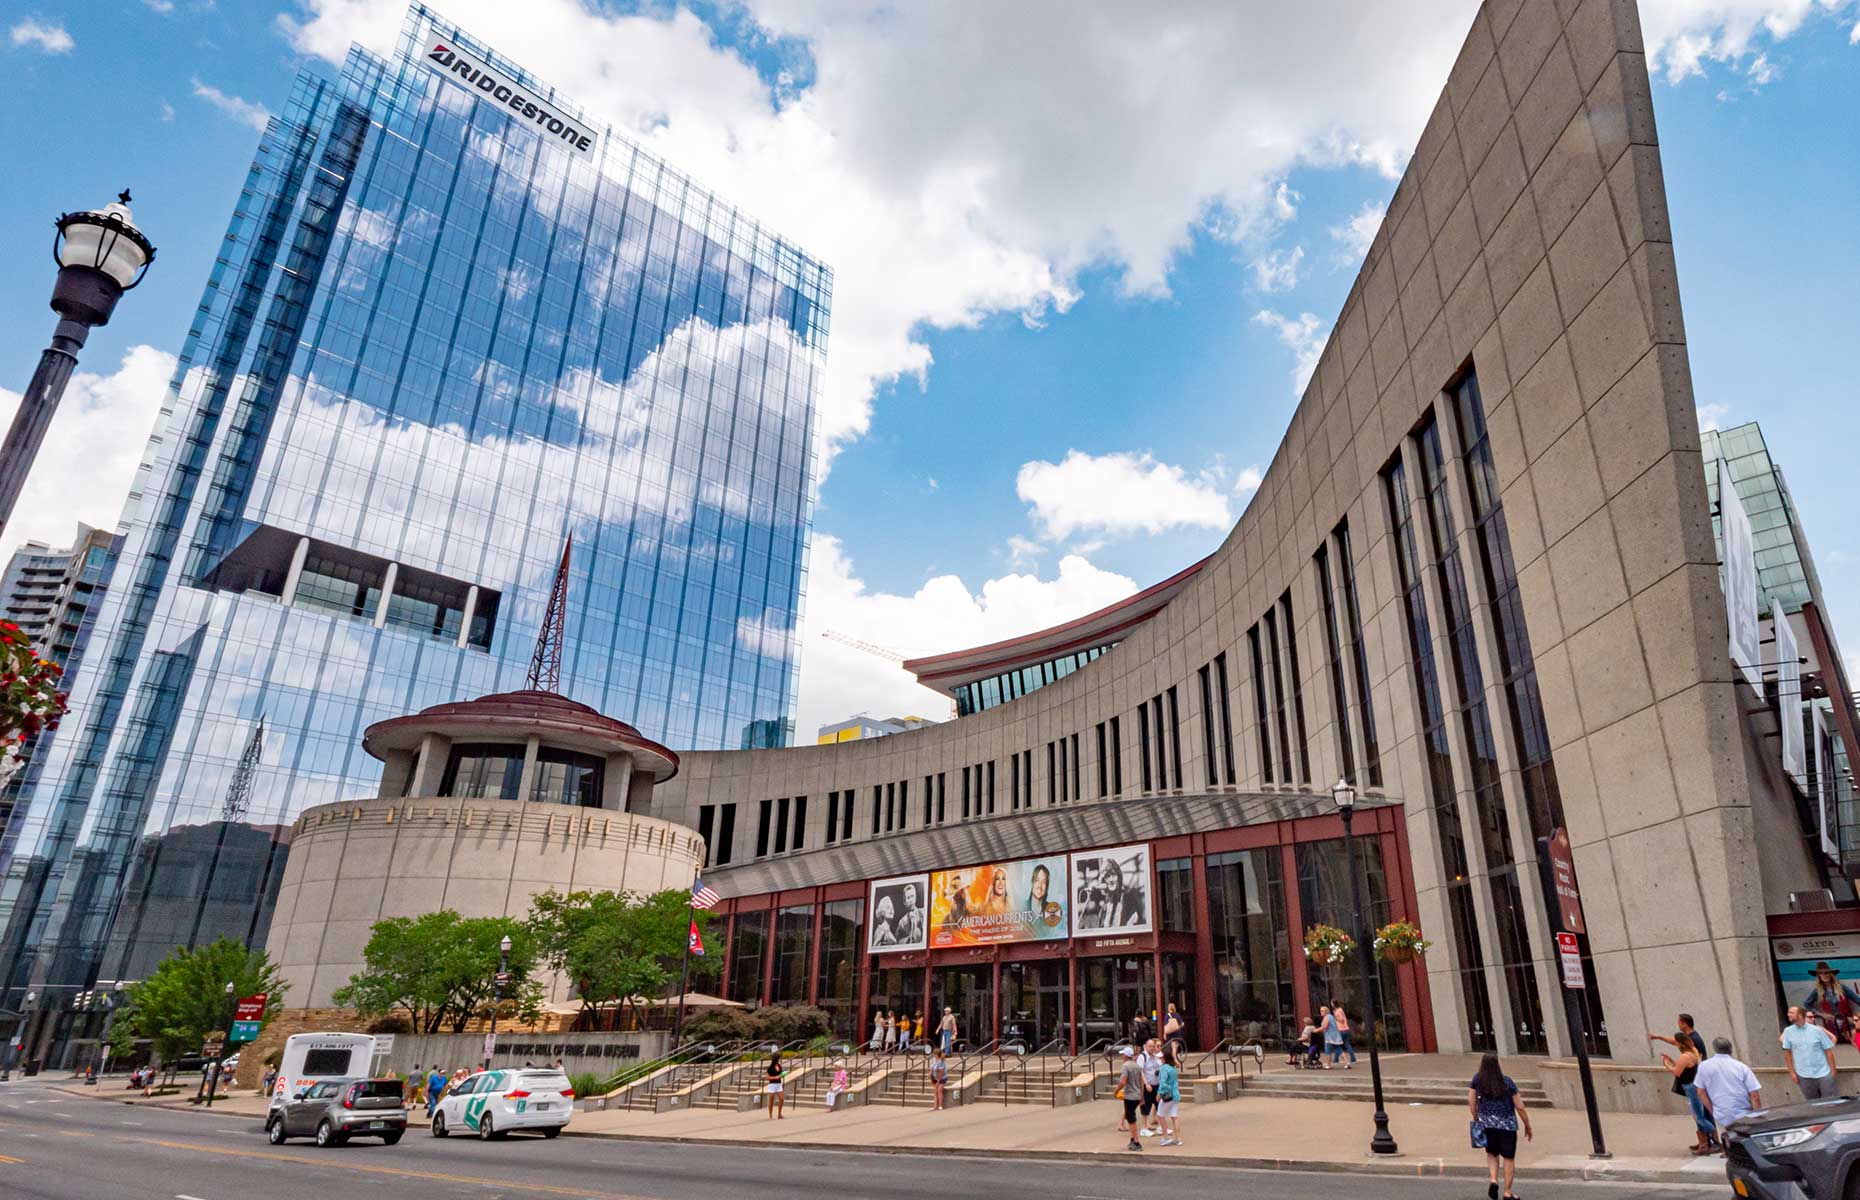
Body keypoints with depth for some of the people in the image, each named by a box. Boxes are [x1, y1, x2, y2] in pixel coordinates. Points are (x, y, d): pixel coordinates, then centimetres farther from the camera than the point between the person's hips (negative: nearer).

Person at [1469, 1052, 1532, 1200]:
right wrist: (1527, 1126, 7)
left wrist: (1476, 1119, 13)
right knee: (1509, 1158, 10)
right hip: (1508, 1124, -2)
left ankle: (1493, 1180, 0)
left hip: (1487, 1123, 2)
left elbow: (1471, 1101, 0)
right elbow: (1520, 1107, -6)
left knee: (1492, 1153, 21)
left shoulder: (1477, 1080, -2)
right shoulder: (1507, 1081, -8)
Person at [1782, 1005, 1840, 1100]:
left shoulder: (1817, 1030, -6)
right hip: (1804, 1076, 2)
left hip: (1824, 1074, -1)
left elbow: (1828, 1051, -1)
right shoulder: (1788, 1031, -2)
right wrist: (1792, 1072, 3)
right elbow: (1788, 1053, 5)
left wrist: (1833, 1071, -4)